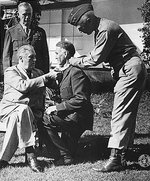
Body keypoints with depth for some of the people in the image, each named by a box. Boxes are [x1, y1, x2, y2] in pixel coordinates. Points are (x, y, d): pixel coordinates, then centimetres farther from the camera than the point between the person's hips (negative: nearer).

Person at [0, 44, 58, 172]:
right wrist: (46, 77, -18)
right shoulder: (10, 72, 3)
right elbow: (23, 86, -17)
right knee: (23, 110, -39)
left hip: (31, 111, 3)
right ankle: (30, 155, -40)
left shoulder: (38, 73, 21)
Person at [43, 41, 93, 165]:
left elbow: (81, 100, -21)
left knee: (45, 120, -20)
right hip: (67, 114, 9)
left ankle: (66, 155, -10)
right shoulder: (60, 71, 16)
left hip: (79, 117, -9)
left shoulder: (76, 72, -14)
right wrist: (50, 104, 2)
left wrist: (57, 107, -20)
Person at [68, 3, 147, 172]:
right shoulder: (100, 28, 13)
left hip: (131, 71, -10)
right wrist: (79, 59, 6)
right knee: (127, 114, 9)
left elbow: (95, 59, -18)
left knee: (120, 113, -12)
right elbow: (97, 54, 18)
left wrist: (75, 61, -4)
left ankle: (115, 159, -11)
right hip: (129, 71, 10)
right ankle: (122, 157, 13)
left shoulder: (106, 30, -19)